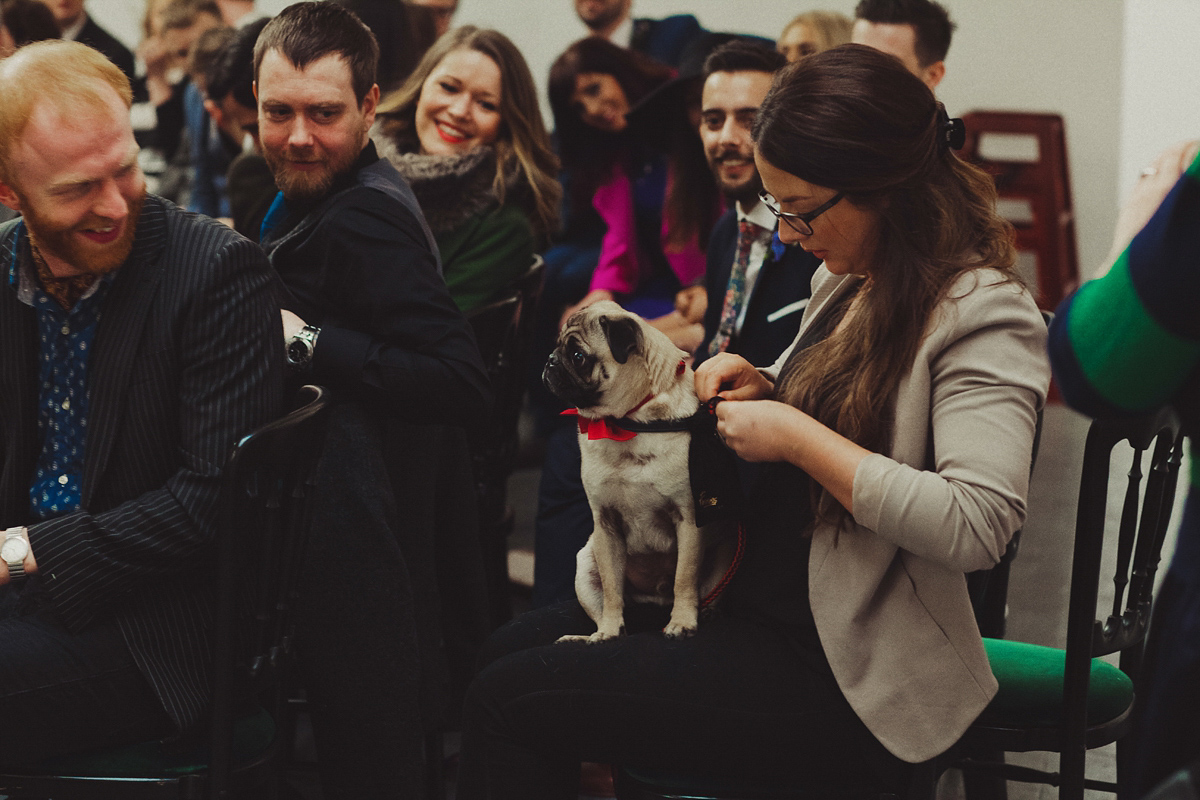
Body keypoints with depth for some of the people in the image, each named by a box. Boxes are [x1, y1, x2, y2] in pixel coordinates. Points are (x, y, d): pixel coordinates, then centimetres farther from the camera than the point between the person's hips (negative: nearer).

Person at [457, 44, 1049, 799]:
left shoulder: (986, 313, -19)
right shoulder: (848, 280, 8)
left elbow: (977, 525, -30)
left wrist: (797, 437, -24)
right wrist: (764, 391, 3)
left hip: (844, 675, -9)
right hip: (758, 605, 9)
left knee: (511, 702, -13)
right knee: (510, 648, 7)